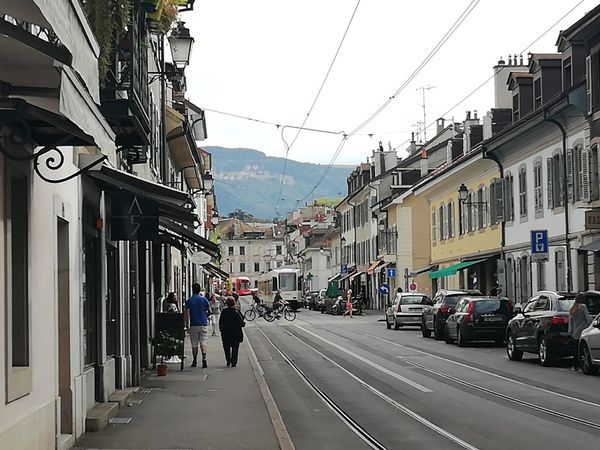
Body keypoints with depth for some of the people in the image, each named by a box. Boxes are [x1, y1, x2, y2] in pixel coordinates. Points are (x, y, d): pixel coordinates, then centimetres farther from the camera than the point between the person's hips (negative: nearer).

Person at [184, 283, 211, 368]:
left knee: (194, 344, 10)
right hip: (204, 324, 0)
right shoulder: (204, 299, 0)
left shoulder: (189, 301, -1)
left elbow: (186, 314, -6)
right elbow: (210, 311, 3)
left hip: (193, 325, 0)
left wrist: (187, 325, 0)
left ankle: (195, 361, 17)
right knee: (203, 342, -3)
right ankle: (204, 359, -21)